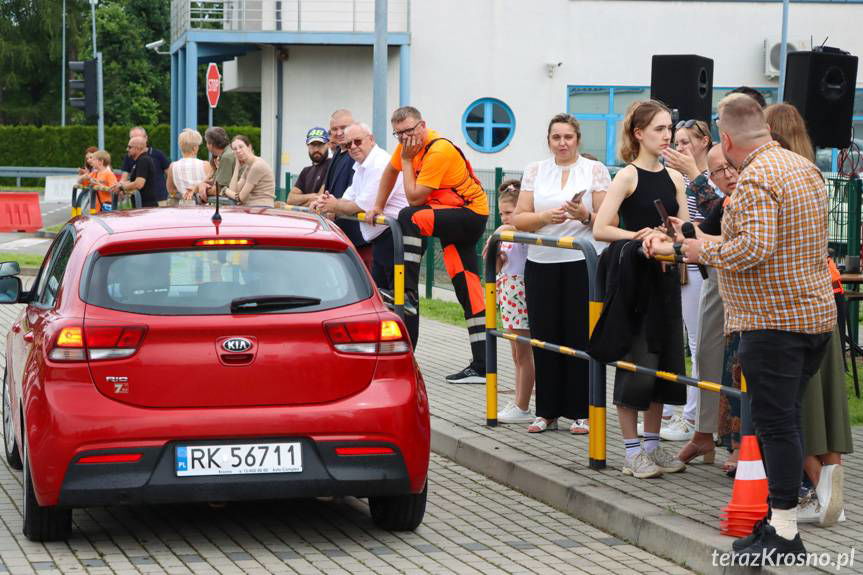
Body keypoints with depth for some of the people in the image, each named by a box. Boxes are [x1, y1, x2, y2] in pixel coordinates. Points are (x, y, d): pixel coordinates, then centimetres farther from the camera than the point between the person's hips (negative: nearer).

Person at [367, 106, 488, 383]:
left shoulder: (439, 150, -23)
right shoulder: (409, 143, 2)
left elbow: (414, 198, -23)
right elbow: (390, 172, 22)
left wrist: (407, 160, -18)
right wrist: (378, 207, 21)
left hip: (471, 213, -9)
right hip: (452, 216, 9)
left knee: (409, 219, -30)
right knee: (468, 290, 4)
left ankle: (407, 291, -22)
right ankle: (481, 367, 1)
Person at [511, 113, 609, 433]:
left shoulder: (595, 170, 5)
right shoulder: (535, 171, 12)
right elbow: (519, 219, 6)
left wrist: (584, 215, -18)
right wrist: (546, 217, -12)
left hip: (583, 262, -3)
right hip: (541, 263, 3)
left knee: (580, 335, -3)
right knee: (544, 336, 2)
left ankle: (580, 412, 5)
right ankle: (547, 411, 10)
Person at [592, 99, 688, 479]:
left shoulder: (673, 178, 9)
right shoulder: (628, 176, -9)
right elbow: (600, 229, -15)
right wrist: (637, 236, -25)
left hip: (664, 277, 6)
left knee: (663, 358, 10)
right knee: (633, 361, -3)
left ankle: (652, 444, 20)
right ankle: (632, 451, 4)